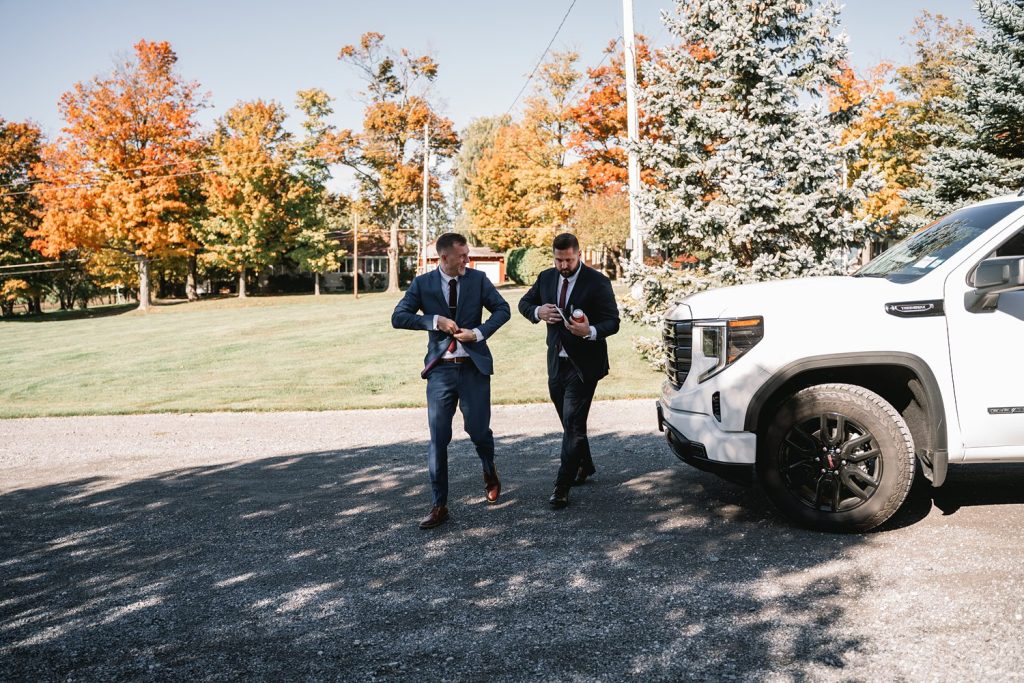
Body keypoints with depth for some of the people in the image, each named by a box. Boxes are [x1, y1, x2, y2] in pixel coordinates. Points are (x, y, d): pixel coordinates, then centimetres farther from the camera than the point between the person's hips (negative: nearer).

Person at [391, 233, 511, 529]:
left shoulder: (478, 279, 2)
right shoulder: (422, 283, 1)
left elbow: (503, 309, 4)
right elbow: (398, 317, -4)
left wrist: (479, 332, -11)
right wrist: (435, 320, -15)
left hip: (474, 367, 0)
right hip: (441, 369, 0)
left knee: (478, 430, 4)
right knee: (438, 439, 0)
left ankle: (490, 473, 38)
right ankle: (439, 506, 10)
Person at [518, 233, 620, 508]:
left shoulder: (597, 282, -12)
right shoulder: (546, 278, 4)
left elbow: (613, 321, -12)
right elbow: (524, 303, 16)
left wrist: (591, 331, -32)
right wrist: (538, 312, -7)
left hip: (583, 364, -6)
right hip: (556, 363, 6)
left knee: (573, 424, -8)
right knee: (570, 422, 18)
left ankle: (562, 487, -3)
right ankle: (585, 466, 39)